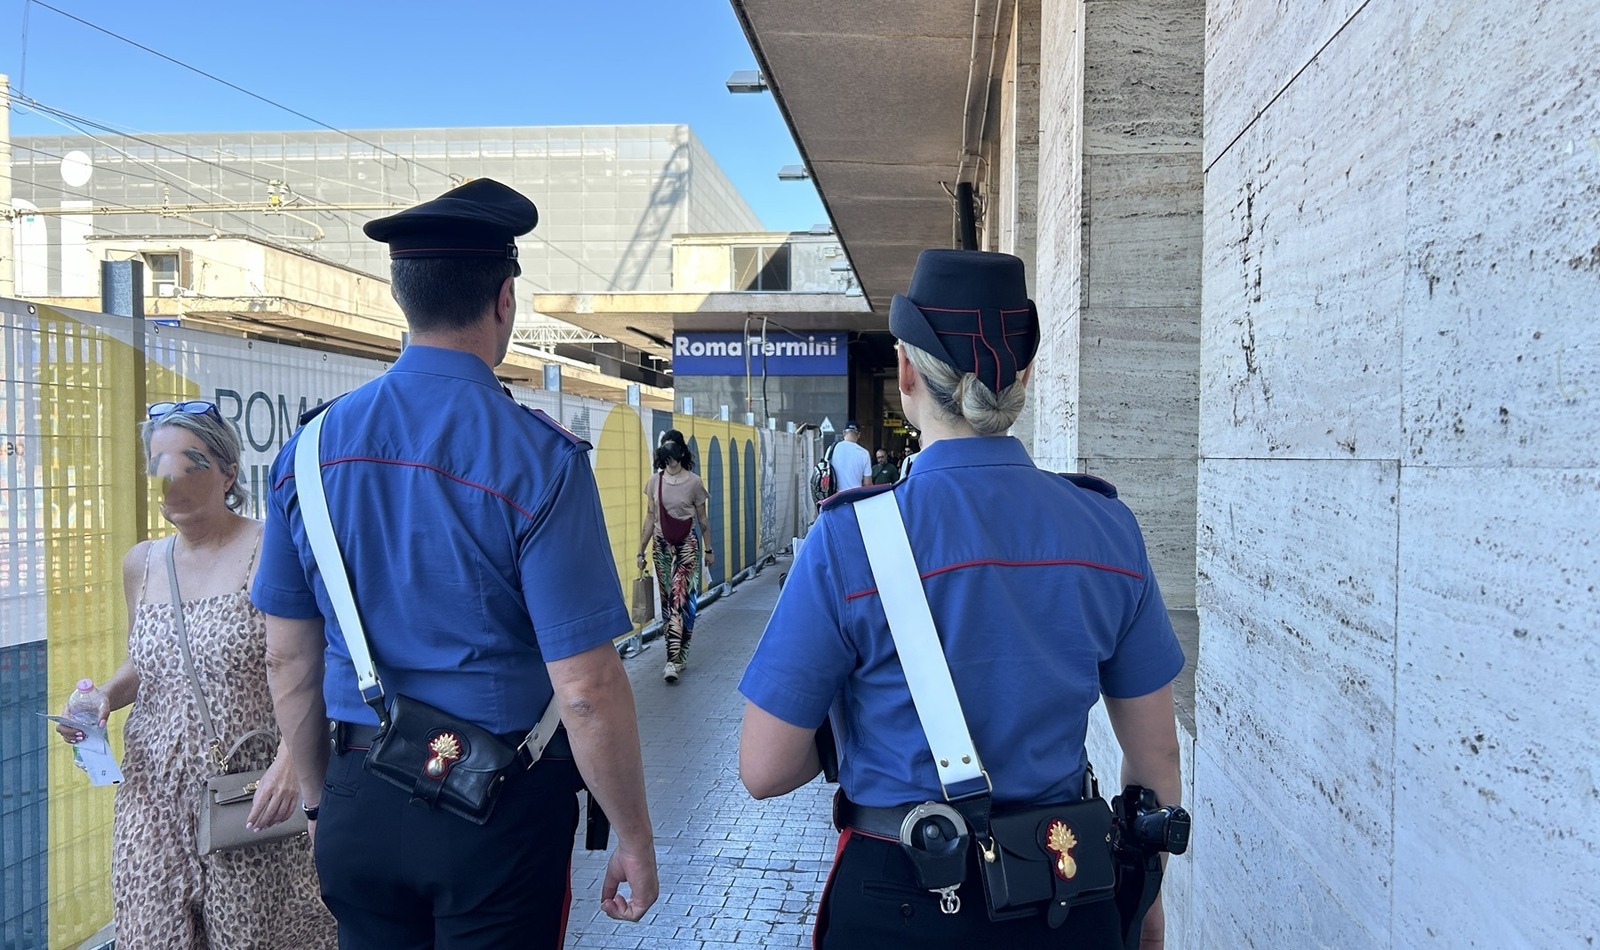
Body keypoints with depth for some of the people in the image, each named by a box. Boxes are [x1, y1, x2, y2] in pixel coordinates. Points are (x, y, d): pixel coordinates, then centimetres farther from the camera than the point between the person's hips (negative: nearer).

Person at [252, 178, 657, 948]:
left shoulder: (311, 447, -3)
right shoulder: (539, 459, -18)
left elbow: (289, 660, 5)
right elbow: (587, 691, -19)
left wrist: (319, 798, 18)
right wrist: (634, 838, -5)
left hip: (359, 806, 4)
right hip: (499, 812, -4)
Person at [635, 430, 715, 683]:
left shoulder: (694, 482, -7)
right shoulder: (654, 482, 2)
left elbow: (702, 519, 2)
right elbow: (650, 517, 7)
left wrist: (709, 549, 7)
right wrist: (641, 550, 7)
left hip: (687, 546, -4)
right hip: (662, 546, 4)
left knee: (680, 600, -11)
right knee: (667, 600, 8)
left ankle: (674, 660, -13)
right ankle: (679, 655, 19)